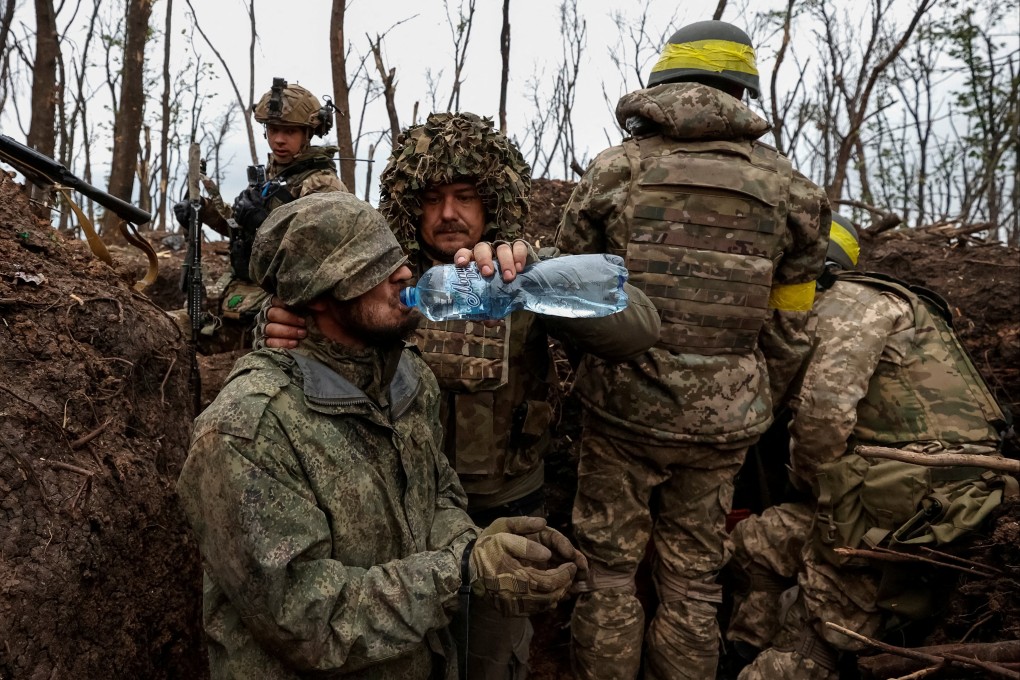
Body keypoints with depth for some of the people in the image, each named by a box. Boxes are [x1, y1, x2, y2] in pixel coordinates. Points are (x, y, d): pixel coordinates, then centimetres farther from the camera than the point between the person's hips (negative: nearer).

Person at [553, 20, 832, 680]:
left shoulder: (613, 169, -3)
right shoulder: (788, 188, 2)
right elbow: (788, 332, 5)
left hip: (621, 409, -1)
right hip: (722, 424, 2)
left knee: (608, 570, 14)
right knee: (693, 581, 17)